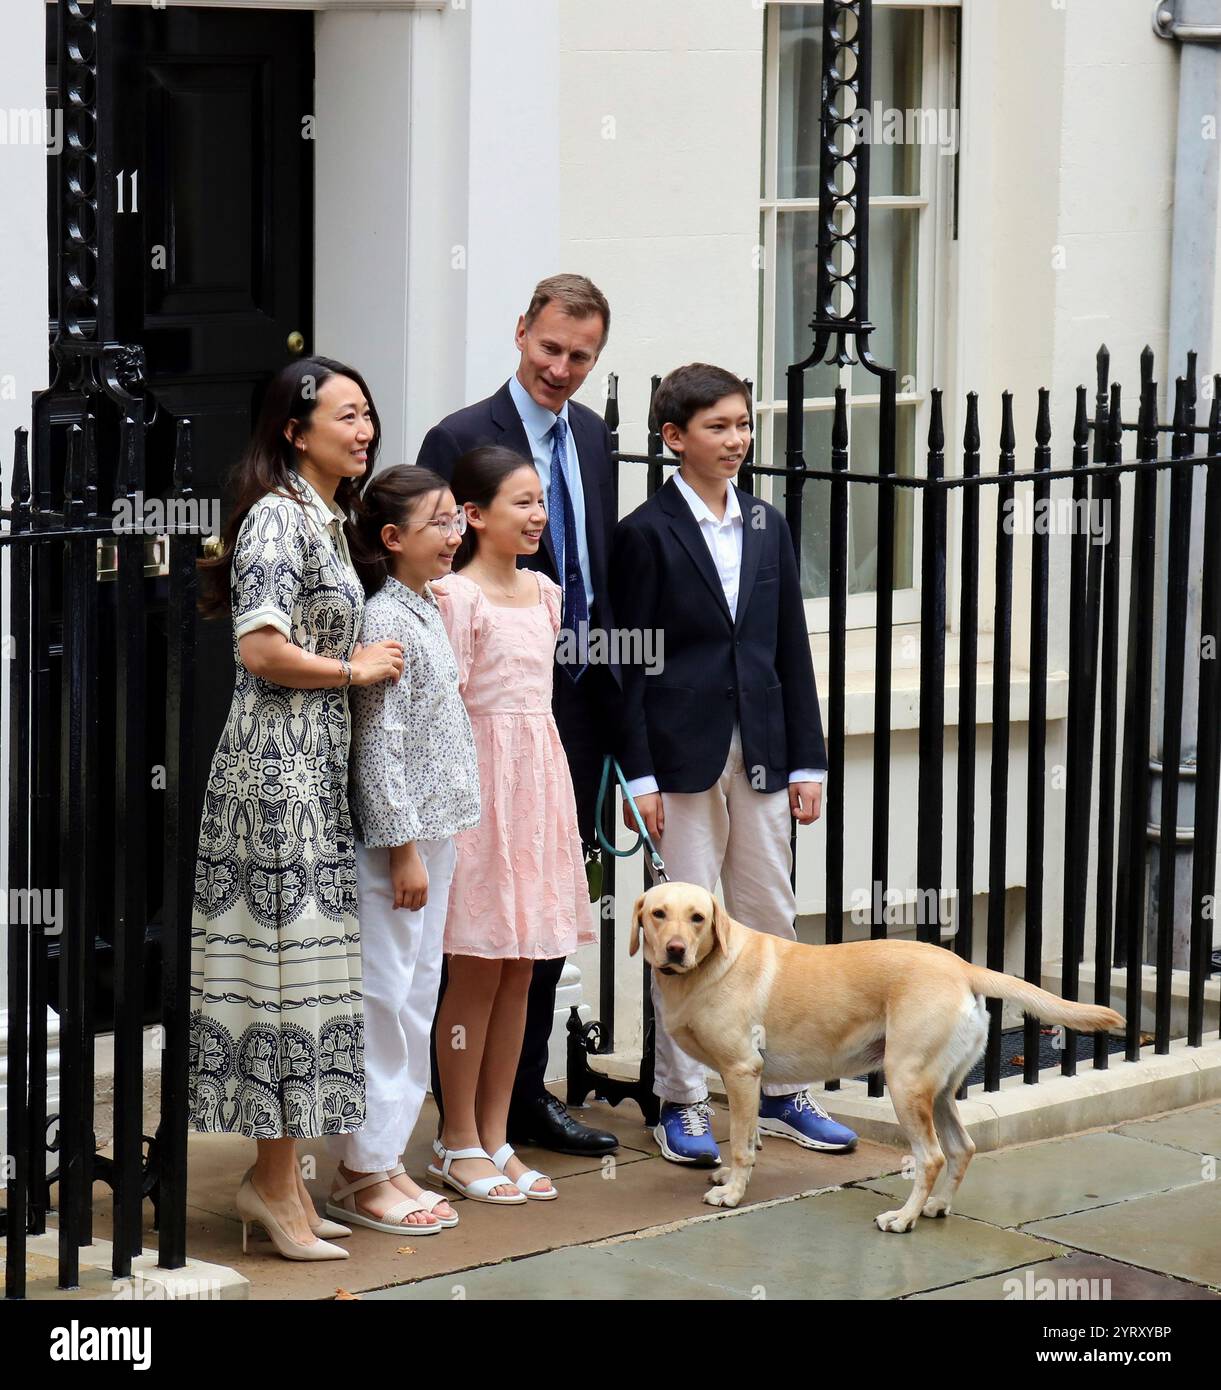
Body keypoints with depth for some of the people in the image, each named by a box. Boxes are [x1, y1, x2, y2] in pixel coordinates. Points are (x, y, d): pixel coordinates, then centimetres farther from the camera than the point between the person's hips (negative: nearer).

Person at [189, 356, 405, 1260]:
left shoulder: (329, 519, 17)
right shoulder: (277, 517, -12)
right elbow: (263, 650, -21)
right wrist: (359, 669, -10)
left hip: (317, 764, 10)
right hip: (277, 765, -10)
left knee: (303, 964, 10)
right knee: (289, 958, -6)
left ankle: (278, 1173, 15)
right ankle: (277, 1186, 0)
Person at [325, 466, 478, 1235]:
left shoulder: (429, 612, 13)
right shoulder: (384, 620, -15)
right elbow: (378, 745, -18)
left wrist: (440, 841, 18)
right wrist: (403, 847, -18)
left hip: (434, 832, 9)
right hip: (395, 836, -9)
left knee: (418, 997, 12)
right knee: (383, 999, -4)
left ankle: (386, 1158, 20)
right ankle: (362, 1175, 2)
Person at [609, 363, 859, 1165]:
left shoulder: (767, 527, 10)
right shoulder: (647, 534, -5)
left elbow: (792, 650, 12)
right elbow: (630, 664, -6)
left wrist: (807, 760, 7)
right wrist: (639, 776, -11)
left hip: (760, 756, 5)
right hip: (684, 756, -5)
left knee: (772, 924, 9)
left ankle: (781, 1092, 18)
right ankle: (683, 1103, 8)